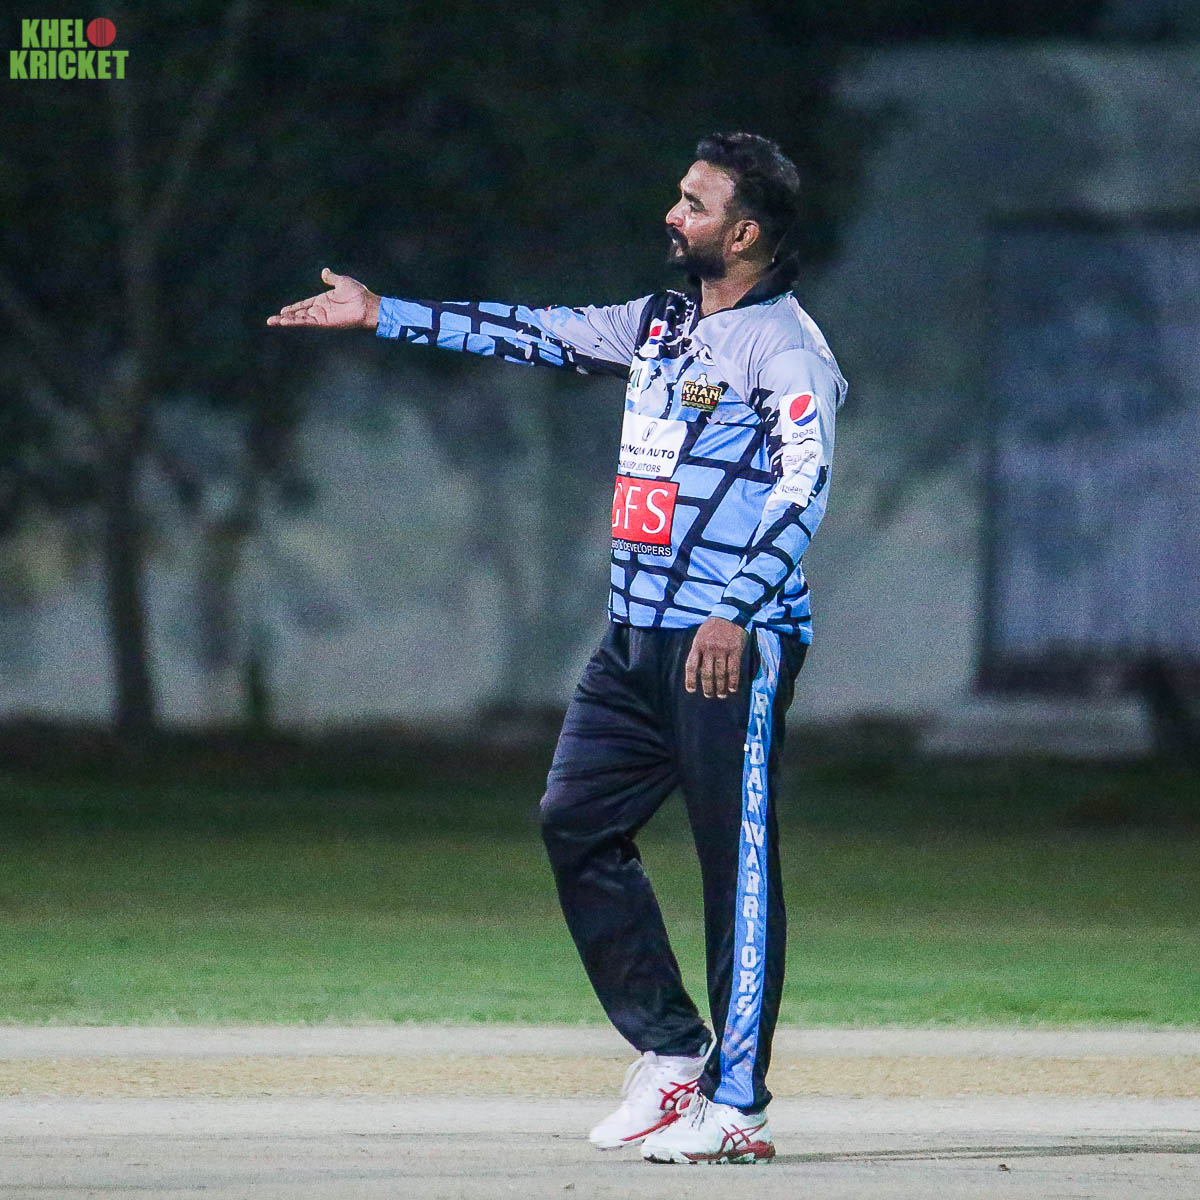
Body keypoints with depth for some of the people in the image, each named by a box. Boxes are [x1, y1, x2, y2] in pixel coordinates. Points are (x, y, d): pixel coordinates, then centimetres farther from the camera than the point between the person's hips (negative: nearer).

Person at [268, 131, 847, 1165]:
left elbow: (804, 479, -22)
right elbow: (535, 334, 24)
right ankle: (669, 1050, 14)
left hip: (734, 644, -9)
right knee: (576, 822, 6)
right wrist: (380, 314, 23)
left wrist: (738, 612, -33)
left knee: (740, 865, -7)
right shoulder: (658, 324, 17)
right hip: (635, 636, 9)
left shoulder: (785, 345, -9)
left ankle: (735, 1104, -7)